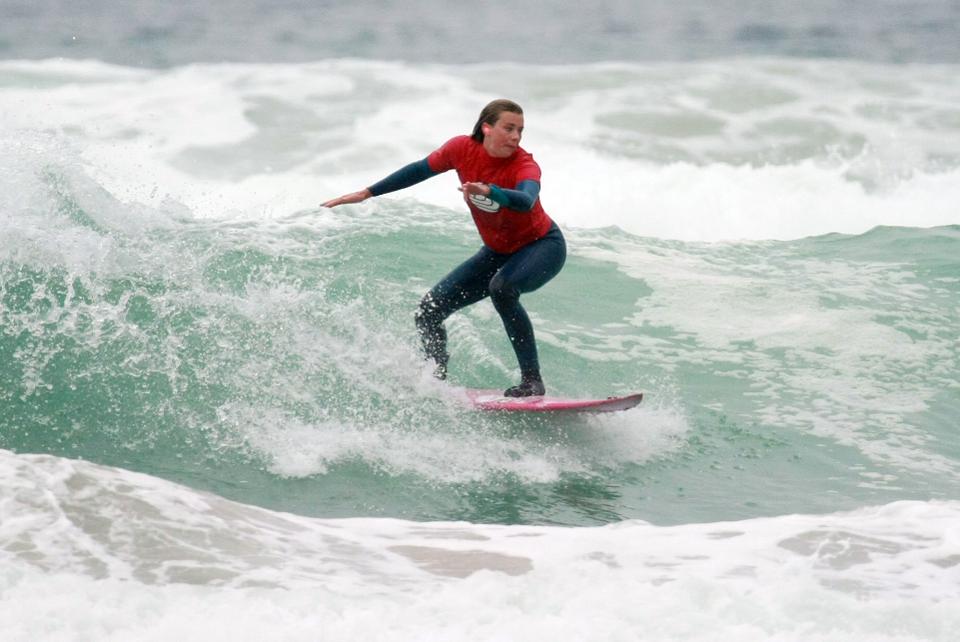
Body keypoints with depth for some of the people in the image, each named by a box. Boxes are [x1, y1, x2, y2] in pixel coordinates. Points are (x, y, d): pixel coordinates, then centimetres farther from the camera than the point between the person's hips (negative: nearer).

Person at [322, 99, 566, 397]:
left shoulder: (524, 166, -28)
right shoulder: (462, 149, -14)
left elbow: (526, 201, -50)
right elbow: (420, 170, 1)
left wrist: (488, 191, -69)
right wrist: (366, 194, 4)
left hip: (543, 246, -6)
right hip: (498, 252, 6)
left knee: (502, 287, -37)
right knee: (430, 310, -3)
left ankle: (532, 381, -30)